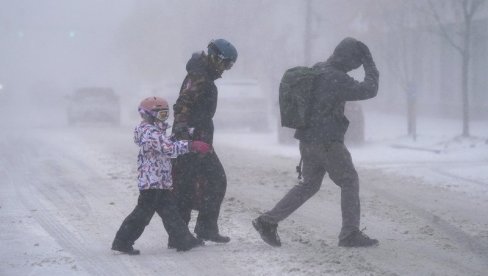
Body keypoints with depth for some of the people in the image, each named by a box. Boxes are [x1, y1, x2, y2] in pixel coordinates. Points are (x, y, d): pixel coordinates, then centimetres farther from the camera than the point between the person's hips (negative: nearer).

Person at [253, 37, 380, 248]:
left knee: (309, 184, 17)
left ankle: (268, 221, 13)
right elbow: (368, 90, -19)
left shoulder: (317, 70, 9)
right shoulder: (336, 78, -20)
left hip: (308, 139, 9)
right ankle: (350, 234, 6)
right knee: (349, 182, 5)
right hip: (327, 142, -9)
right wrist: (370, 66, -8)